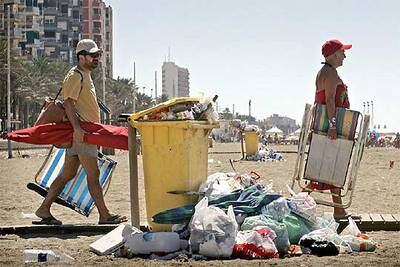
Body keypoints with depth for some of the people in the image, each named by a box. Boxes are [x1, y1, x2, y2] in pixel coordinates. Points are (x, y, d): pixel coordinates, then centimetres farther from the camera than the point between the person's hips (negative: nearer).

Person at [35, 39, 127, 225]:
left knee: (68, 174, 11)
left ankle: (44, 210, 15)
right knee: (93, 174, -7)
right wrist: (77, 128, -28)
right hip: (81, 133, -10)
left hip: (85, 131, 10)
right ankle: (104, 215, -4)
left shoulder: (85, 76, 22)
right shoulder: (75, 76, -10)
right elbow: (68, 103, -19)